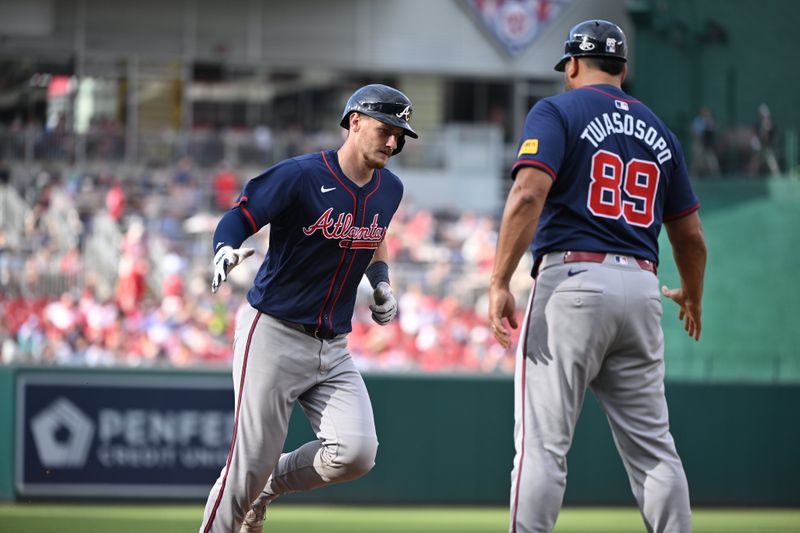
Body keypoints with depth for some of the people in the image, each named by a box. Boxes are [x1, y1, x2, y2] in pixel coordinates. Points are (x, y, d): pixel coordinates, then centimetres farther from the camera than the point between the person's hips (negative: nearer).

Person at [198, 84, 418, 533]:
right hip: (274, 335, -6)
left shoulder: (389, 189, 7)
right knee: (251, 463, -8)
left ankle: (268, 487, 14)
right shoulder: (300, 176, -13)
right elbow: (237, 219, -11)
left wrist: (382, 283, 12)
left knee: (356, 453, -13)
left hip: (333, 347, 6)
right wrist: (226, 252, -32)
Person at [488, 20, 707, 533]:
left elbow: (528, 193, -14)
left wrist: (500, 284, -16)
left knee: (543, 443, -8)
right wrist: (692, 297, 39)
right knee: (653, 448, 8)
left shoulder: (557, 111, 2)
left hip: (573, 282, -5)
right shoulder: (658, 131, 19)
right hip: (642, 288, 5)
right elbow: (690, 235, 21)